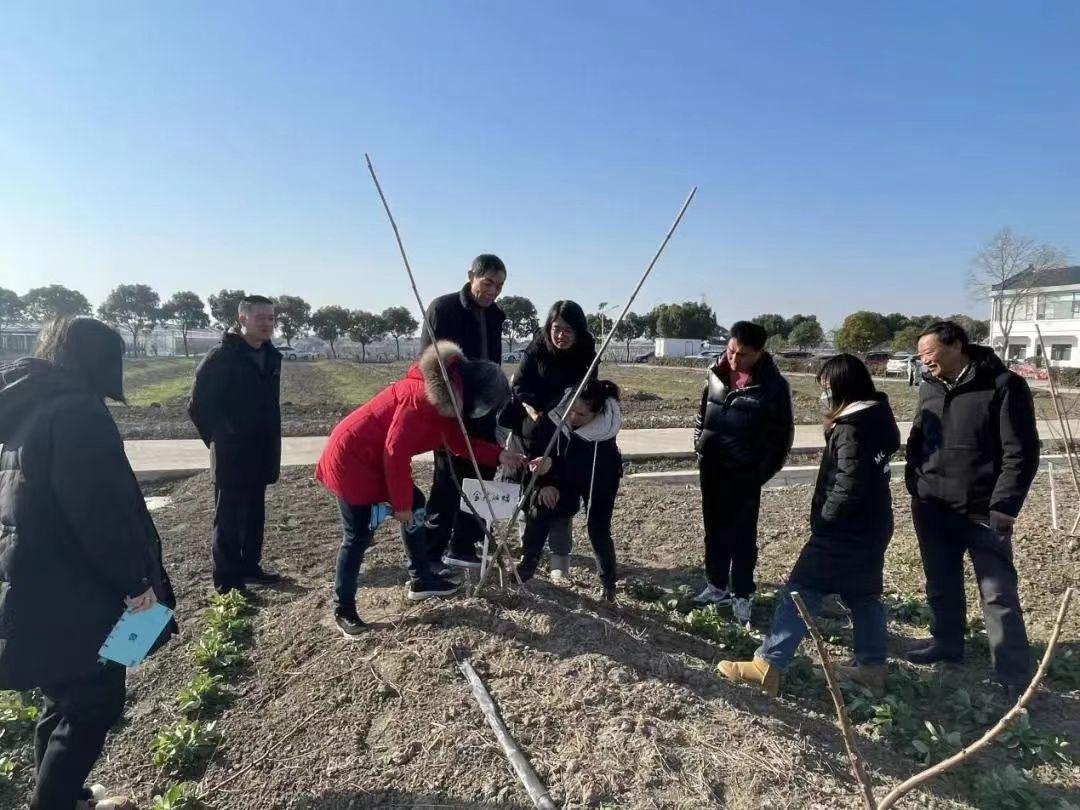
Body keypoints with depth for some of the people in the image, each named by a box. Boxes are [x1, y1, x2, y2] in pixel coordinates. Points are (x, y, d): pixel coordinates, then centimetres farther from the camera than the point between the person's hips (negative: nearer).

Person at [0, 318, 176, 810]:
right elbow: (101, 509, -23)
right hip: (70, 592, -10)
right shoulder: (76, 411, -19)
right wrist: (136, 579, -16)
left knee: (67, 700, 21)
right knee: (95, 702, 4)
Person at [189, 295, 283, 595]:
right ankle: (227, 581, 11)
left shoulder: (272, 356, 7)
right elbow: (199, 406, -11)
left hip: (261, 452, 7)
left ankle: (250, 566, 30)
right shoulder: (222, 356, -14)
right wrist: (218, 439, -6)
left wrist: (268, 438, 12)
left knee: (254, 514, 16)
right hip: (232, 454, -7)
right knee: (229, 518, 2)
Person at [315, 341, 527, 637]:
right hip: (351, 459, -10)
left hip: (376, 458, 10)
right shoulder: (421, 397, -28)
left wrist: (499, 455, 3)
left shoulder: (445, 398, 3)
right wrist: (400, 504, -18)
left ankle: (421, 580, 25)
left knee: (416, 507, 13)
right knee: (358, 536, -4)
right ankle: (343, 610, 12)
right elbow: (395, 452, -27)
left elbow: (458, 442, 13)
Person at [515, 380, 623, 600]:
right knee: (539, 512, -5)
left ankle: (608, 584, 13)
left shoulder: (607, 425, -34)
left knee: (598, 528, -6)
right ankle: (525, 568, 12)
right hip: (562, 475, 3)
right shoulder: (555, 413, -28)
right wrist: (544, 483, -21)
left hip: (599, 480, -3)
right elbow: (539, 449, -15)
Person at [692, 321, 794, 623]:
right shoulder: (717, 372, 1)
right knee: (714, 530, 16)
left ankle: (742, 595, 20)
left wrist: (763, 471, -9)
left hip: (745, 474, -5)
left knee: (742, 536, 5)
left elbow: (782, 434, -7)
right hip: (710, 468, 5)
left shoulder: (773, 385, -13)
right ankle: (717, 585, 31)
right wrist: (699, 445, 8)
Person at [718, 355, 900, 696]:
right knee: (864, 595, 18)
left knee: (800, 593, -5)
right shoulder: (877, 420, 9)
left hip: (843, 532, -9)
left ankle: (767, 665, -1)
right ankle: (873, 667, 28)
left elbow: (848, 487, -26)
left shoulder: (850, 429, -20)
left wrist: (823, 518, -13)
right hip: (872, 529, 9)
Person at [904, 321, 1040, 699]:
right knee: (941, 585, 18)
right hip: (933, 508, 6)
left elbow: (1021, 453, -13)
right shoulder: (929, 388, 7)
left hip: (983, 511, -6)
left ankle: (1015, 678, 10)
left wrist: (1004, 506, -16)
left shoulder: (1003, 385, -13)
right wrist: (916, 488, 9)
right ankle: (946, 642, 36)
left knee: (998, 595, -1)